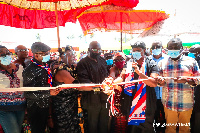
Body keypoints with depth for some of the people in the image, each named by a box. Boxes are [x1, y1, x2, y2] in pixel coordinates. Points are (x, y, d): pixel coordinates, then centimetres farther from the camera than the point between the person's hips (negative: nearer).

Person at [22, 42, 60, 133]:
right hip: (36, 108, -8)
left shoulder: (45, 66, 5)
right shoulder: (30, 70, -22)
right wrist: (48, 93, -33)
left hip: (46, 105, 8)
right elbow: (28, 94, -26)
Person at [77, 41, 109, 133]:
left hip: (104, 98, 5)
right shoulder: (82, 63, -6)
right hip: (91, 100, -5)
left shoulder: (103, 61, 14)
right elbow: (83, 80, -16)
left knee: (104, 125, 16)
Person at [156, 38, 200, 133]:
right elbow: (160, 83, 10)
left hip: (186, 103, -1)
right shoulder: (162, 63, 6)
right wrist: (160, 81, -14)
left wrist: (185, 80, -18)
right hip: (169, 103, 1)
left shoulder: (191, 61, 1)